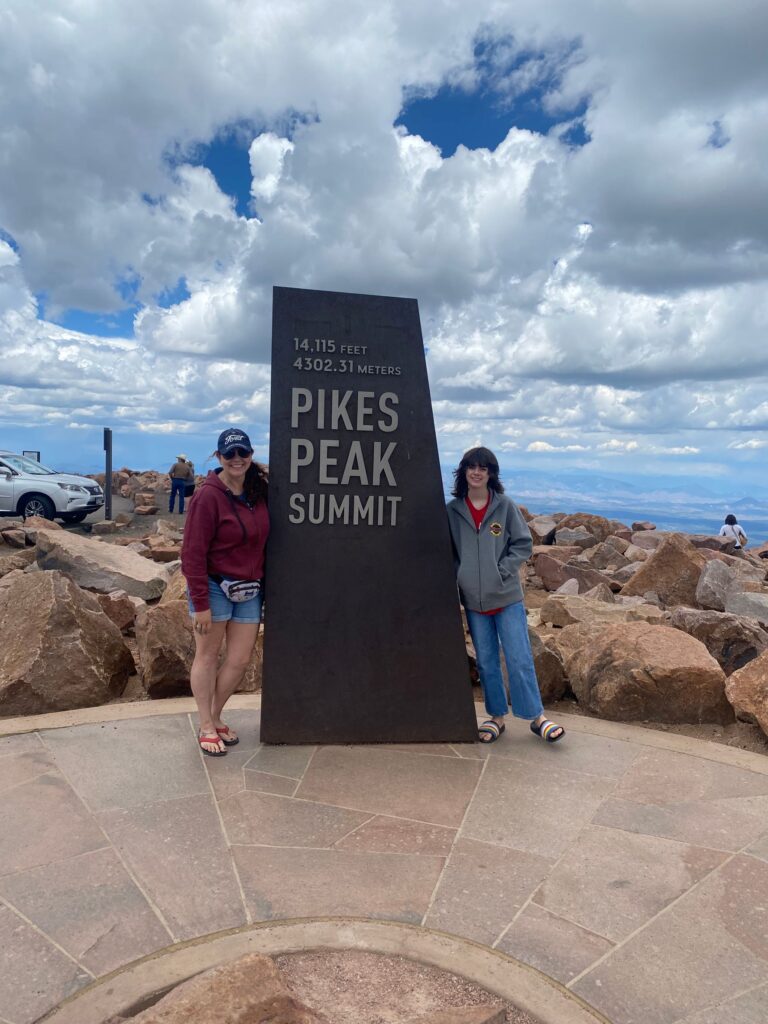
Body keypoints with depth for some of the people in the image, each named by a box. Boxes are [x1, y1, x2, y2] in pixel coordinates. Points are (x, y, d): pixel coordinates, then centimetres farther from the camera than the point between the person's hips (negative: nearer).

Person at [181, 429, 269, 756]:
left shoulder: (258, 492, 4)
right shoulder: (208, 496, -15)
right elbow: (193, 553, -16)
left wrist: (263, 586, 6)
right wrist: (200, 603, -17)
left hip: (249, 590, 6)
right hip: (214, 587, -6)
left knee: (240, 661, 10)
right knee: (208, 657, 9)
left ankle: (216, 717, 31)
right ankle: (206, 727, 23)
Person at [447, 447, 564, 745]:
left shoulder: (505, 506, -3)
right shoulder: (452, 510, 1)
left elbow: (523, 544, 0)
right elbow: (447, 552, 7)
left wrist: (502, 572, -10)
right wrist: (459, 578, -5)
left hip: (507, 597, -2)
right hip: (473, 600, 2)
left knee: (520, 659, 0)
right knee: (486, 662, 12)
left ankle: (537, 717, 14)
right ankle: (497, 717, 26)